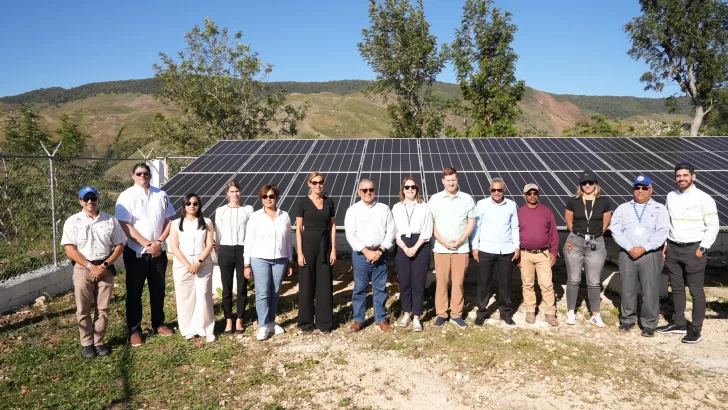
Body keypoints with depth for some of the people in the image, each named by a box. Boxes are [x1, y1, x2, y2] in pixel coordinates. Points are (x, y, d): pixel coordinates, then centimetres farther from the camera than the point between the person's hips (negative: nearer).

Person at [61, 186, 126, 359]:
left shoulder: (110, 220, 3)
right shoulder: (72, 221, -2)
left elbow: (119, 245, 4)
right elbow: (70, 249, -7)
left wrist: (105, 265, -9)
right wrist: (91, 266, -15)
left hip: (105, 268, 1)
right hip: (83, 269, -1)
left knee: (103, 308, 6)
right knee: (83, 309, 5)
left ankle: (99, 342, 18)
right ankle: (86, 343, 18)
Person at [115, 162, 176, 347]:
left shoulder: (161, 195, 5)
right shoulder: (126, 196, -6)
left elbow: (169, 220, 4)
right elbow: (125, 225, -12)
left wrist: (159, 242, -9)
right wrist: (146, 244, -16)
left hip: (158, 252, 4)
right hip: (136, 252, -3)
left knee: (158, 290, 13)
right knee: (134, 292, 4)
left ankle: (158, 324, 28)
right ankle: (134, 331, 14)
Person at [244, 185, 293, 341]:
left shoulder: (285, 216, 5)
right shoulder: (255, 217, -1)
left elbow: (288, 240, 10)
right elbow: (249, 241, 0)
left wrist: (290, 262, 9)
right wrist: (247, 264, -3)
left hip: (280, 260, 2)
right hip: (260, 259, -2)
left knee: (275, 293, 8)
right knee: (262, 293, -6)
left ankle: (271, 322, 20)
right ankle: (263, 326, 1)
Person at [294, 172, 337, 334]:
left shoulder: (329, 202, 6)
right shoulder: (302, 202, -3)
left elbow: (333, 226, 7)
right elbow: (298, 229, -4)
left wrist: (333, 249, 0)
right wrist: (300, 252, -10)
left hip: (325, 245, 3)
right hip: (308, 244, -2)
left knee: (325, 284, 5)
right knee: (307, 284, 4)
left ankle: (324, 322, 15)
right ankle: (306, 321, 17)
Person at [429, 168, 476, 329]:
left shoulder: (467, 199, 3)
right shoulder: (435, 199, 2)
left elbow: (471, 222, 4)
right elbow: (431, 223, 1)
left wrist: (460, 240, -8)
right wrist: (444, 242, -9)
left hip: (462, 248, 0)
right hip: (441, 248, 0)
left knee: (458, 283, 5)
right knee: (441, 282, 3)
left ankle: (456, 314, 14)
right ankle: (441, 314, 13)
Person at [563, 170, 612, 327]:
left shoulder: (604, 203, 1)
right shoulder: (573, 202, 0)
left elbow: (605, 225, 10)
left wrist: (593, 236, 11)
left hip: (596, 244, 0)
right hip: (575, 242, 0)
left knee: (594, 282, 4)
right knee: (573, 279, 6)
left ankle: (596, 315, 15)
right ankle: (571, 312, 17)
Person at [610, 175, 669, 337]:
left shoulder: (659, 209, 5)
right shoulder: (623, 208, 10)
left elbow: (662, 232, -6)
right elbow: (615, 229, -1)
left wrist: (643, 248, -16)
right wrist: (629, 248, -14)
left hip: (650, 255, -2)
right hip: (627, 254, 2)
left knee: (650, 291, 0)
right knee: (628, 290, 8)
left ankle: (649, 324, 12)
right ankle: (627, 319, 22)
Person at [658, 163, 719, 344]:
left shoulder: (703, 198, -8)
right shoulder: (671, 196, 7)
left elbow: (713, 226, -8)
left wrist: (702, 248, -11)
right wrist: (664, 244, 10)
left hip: (693, 249, -5)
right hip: (673, 248, 5)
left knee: (696, 291, 2)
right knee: (676, 288, 14)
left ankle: (696, 329, 10)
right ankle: (678, 323, 25)